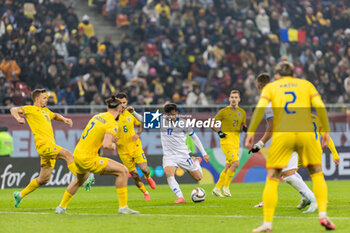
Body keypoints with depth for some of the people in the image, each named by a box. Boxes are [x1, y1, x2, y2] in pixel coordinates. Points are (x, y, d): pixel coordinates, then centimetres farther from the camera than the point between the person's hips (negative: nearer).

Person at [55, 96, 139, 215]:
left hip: (77, 154, 8)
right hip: (88, 159, -8)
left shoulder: (98, 116, 10)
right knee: (123, 171, -5)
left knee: (80, 180, 37)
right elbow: (106, 145, -26)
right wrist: (113, 146, -4)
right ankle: (123, 207, -7)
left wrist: (110, 140, 21)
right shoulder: (112, 124, -14)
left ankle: (61, 207, 48)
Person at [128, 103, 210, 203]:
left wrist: (204, 153, 4)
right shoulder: (162, 120, -1)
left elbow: (194, 137, 4)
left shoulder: (182, 123, -5)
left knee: (198, 177, 3)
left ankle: (196, 162, 35)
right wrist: (133, 112, -9)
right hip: (168, 156, 1)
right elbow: (144, 120, 7)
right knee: (169, 174, -29)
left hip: (183, 155, -1)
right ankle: (180, 198, -31)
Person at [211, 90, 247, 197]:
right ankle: (226, 186, -9)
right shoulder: (224, 111, -4)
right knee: (235, 163, -20)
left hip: (236, 141, 6)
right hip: (226, 140, -6)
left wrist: (244, 128, 2)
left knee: (228, 167, 7)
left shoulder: (242, 112, 11)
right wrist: (219, 132, -10)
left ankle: (217, 188, 17)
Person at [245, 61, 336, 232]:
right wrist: (326, 131, 8)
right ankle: (323, 214, 2)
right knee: (317, 174, 17)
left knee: (272, 180, 5)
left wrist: (250, 133, -2)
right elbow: (320, 107, 5)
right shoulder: (306, 85, 19)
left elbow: (259, 109, 0)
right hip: (306, 133, 1)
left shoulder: (271, 87, 16)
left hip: (281, 134, -1)